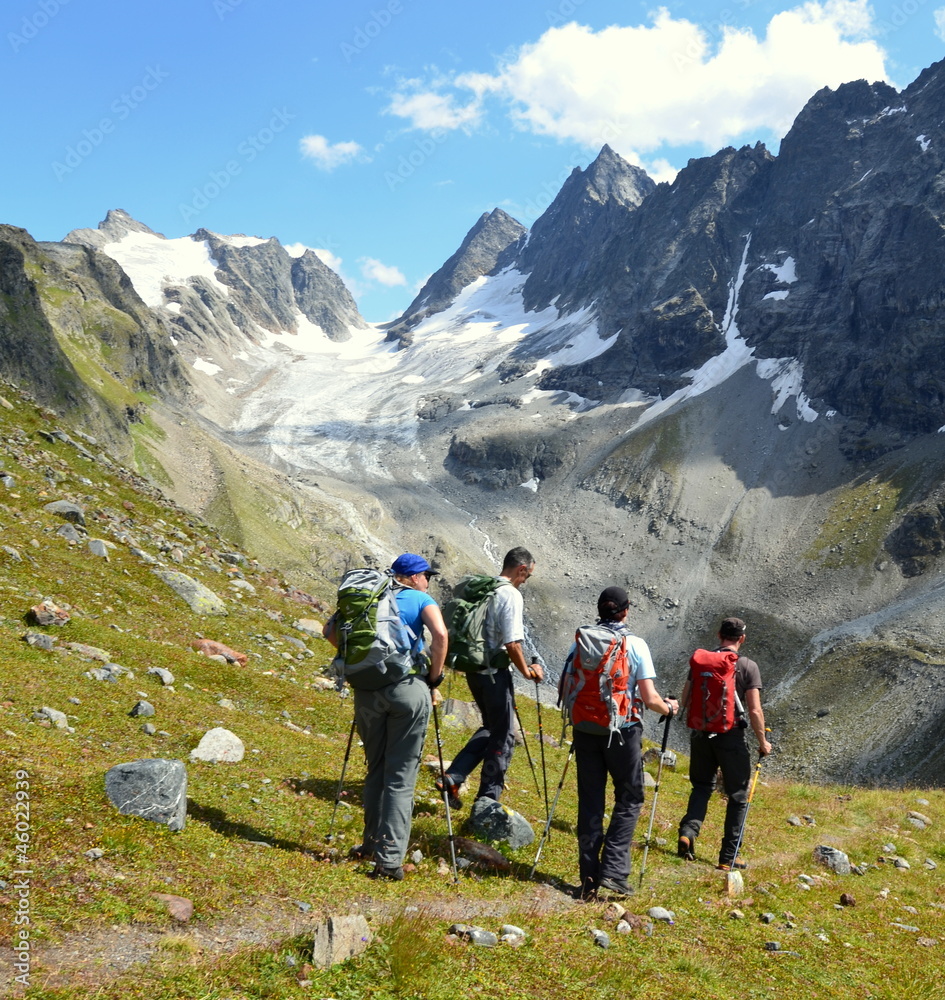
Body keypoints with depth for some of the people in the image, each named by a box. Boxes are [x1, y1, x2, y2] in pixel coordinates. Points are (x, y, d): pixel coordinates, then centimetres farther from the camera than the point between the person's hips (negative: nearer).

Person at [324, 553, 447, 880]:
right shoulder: (421, 599, 4)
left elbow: (331, 631, 11)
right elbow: (440, 634, -14)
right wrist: (434, 680, -4)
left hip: (367, 690, 4)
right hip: (408, 689, -4)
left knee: (375, 770, 20)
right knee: (401, 777, 1)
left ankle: (373, 843, 30)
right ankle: (390, 858, -3)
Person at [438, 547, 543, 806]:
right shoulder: (511, 595, -15)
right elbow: (512, 643, -21)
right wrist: (527, 671, -5)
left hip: (472, 668, 8)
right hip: (495, 672, -8)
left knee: (491, 727, 22)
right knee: (503, 736, 7)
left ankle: (452, 778, 12)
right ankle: (487, 801, 15)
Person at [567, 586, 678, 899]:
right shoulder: (635, 644, -7)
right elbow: (649, 698, -10)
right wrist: (669, 708, 11)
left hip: (586, 729, 3)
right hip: (623, 731, -3)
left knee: (589, 802, 10)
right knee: (629, 799, 10)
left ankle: (589, 878, 11)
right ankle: (613, 873, 2)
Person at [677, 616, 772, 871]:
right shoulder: (748, 666, -9)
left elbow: (685, 700, 6)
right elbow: (755, 711, -13)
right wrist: (763, 742, 1)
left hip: (700, 733, 4)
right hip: (731, 736, -3)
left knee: (702, 786, 21)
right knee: (738, 796, 10)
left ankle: (688, 832, -1)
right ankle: (728, 857, 11)